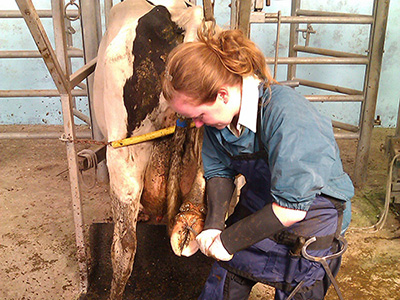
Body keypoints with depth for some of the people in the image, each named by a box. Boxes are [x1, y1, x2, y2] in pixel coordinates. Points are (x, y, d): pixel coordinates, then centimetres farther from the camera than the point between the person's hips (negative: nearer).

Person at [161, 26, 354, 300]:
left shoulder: (285, 115, -34)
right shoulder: (218, 114, -12)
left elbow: (292, 208, -31)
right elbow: (220, 171, 0)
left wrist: (229, 240, -22)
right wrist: (213, 225, -16)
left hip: (309, 223, -5)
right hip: (256, 214, 6)